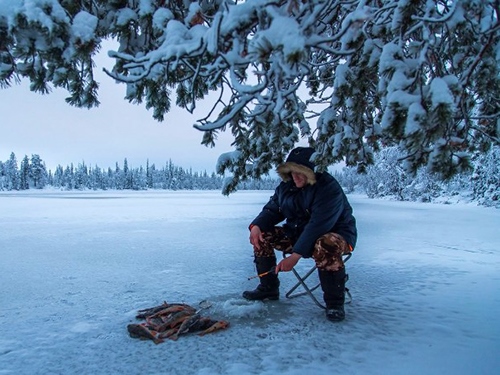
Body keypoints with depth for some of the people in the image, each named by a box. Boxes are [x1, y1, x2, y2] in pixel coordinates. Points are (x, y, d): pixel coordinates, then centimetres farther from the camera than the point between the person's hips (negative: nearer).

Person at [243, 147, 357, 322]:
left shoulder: (329, 188, -26)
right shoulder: (286, 186, -2)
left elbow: (318, 226, -33)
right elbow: (272, 209, 6)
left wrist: (296, 255, -37)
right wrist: (256, 225, -16)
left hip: (334, 234, -7)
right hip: (298, 233, 7)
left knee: (325, 246, -42)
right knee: (262, 235, -5)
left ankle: (334, 302, -20)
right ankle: (268, 288, 9)